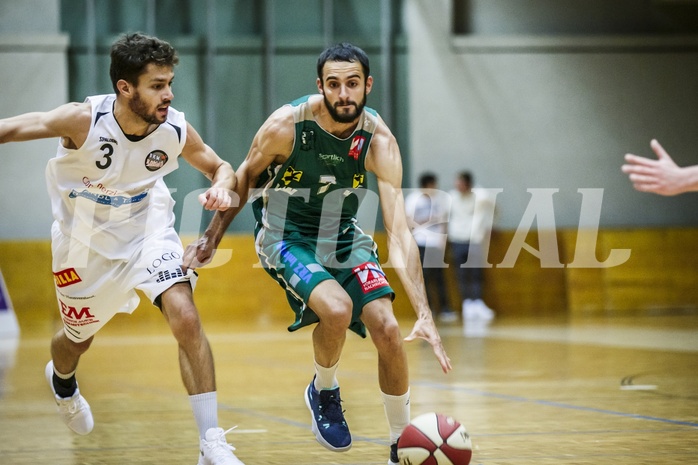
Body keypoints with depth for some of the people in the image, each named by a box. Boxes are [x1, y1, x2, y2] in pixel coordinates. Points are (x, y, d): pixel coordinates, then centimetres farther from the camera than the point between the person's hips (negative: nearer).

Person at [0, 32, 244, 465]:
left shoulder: (176, 130, -21)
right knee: (79, 338, 20)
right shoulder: (84, 120, -30)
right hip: (87, 242, -1)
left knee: (186, 318, -21)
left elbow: (220, 167, -3)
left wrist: (222, 188, -26)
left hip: (148, 231, 1)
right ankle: (62, 379, 61)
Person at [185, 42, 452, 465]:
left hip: (343, 235, 3)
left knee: (388, 329, -11)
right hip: (285, 235, -3)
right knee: (337, 309, -30)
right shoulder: (286, 125, -25)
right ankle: (324, 393, 2)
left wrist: (425, 314, -36)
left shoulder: (379, 141, -22)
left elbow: (399, 233, -28)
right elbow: (246, 175, -2)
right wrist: (213, 236, 3)